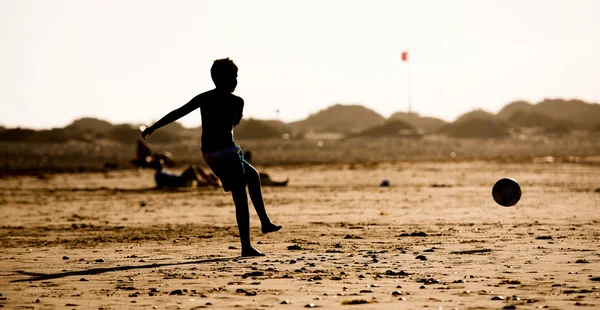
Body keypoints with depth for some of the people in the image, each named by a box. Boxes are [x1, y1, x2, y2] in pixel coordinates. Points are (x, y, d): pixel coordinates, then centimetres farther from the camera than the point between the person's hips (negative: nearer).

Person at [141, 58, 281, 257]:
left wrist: (153, 128, 7)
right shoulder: (236, 101, -5)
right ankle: (246, 247, -11)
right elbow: (234, 123, 9)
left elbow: (177, 113, 4)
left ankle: (265, 222, 26)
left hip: (208, 154, 7)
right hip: (227, 151, -7)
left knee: (252, 175, 26)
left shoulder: (203, 98, 8)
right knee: (241, 198, -5)